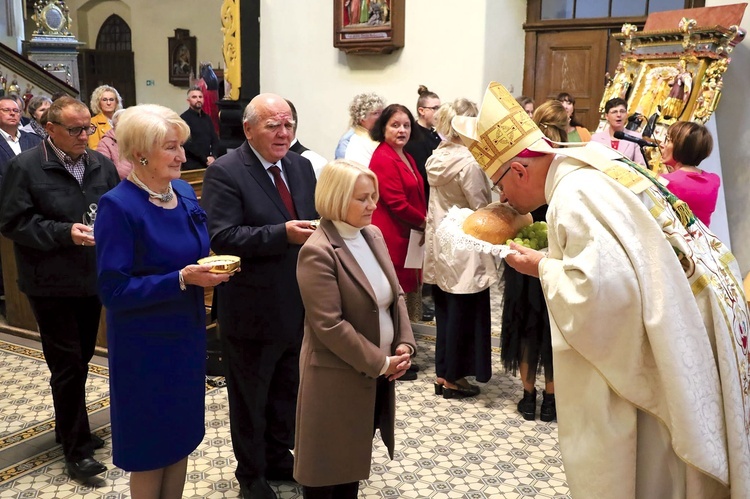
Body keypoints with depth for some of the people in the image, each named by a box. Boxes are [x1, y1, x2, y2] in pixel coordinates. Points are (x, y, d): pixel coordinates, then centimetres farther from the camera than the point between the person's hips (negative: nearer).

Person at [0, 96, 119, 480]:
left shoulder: (101, 165, 3)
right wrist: (65, 232, -22)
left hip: (93, 279, 5)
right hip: (51, 285, -5)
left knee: (81, 359, 17)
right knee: (68, 365, 0)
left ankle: (68, 427, 37)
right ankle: (76, 448, 13)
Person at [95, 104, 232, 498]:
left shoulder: (184, 192, 2)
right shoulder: (118, 205, -19)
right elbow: (113, 290, -21)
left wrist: (211, 269, -4)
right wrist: (181, 280, -27)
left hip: (187, 332, 7)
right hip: (144, 344, -6)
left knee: (181, 432, 19)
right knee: (150, 440, 11)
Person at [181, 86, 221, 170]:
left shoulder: (207, 118, 14)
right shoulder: (184, 118, -6)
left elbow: (215, 139, 11)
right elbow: (188, 143, -14)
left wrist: (213, 156, -7)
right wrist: (205, 159, -14)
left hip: (209, 163, 5)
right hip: (192, 165, -5)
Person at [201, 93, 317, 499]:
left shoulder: (301, 166, 7)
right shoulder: (225, 172, -14)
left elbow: (313, 220, 11)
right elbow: (222, 237, -23)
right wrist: (283, 234, -32)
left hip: (299, 306, 6)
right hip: (253, 310, -6)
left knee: (288, 391, 22)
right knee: (250, 399, 14)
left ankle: (278, 457, 44)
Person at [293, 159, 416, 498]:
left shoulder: (373, 235, 5)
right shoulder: (317, 252, -20)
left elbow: (395, 295, 10)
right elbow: (329, 325, -23)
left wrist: (404, 344, -4)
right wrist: (380, 363, -17)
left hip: (377, 372, 7)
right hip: (338, 377, -7)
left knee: (354, 456, 21)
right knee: (328, 466, 11)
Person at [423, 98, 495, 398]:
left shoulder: (437, 158, 4)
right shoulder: (468, 162, -19)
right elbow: (482, 208, -17)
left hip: (440, 245, 8)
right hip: (464, 248, -8)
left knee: (445, 311, 16)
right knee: (464, 313, 5)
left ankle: (443, 374, 26)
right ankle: (453, 378, 16)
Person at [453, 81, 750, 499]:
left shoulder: (574, 194, -22)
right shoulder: (591, 166, 7)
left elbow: (600, 287, -33)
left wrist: (544, 267, -17)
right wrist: (554, 255, 7)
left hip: (677, 335, -9)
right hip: (682, 317, 9)